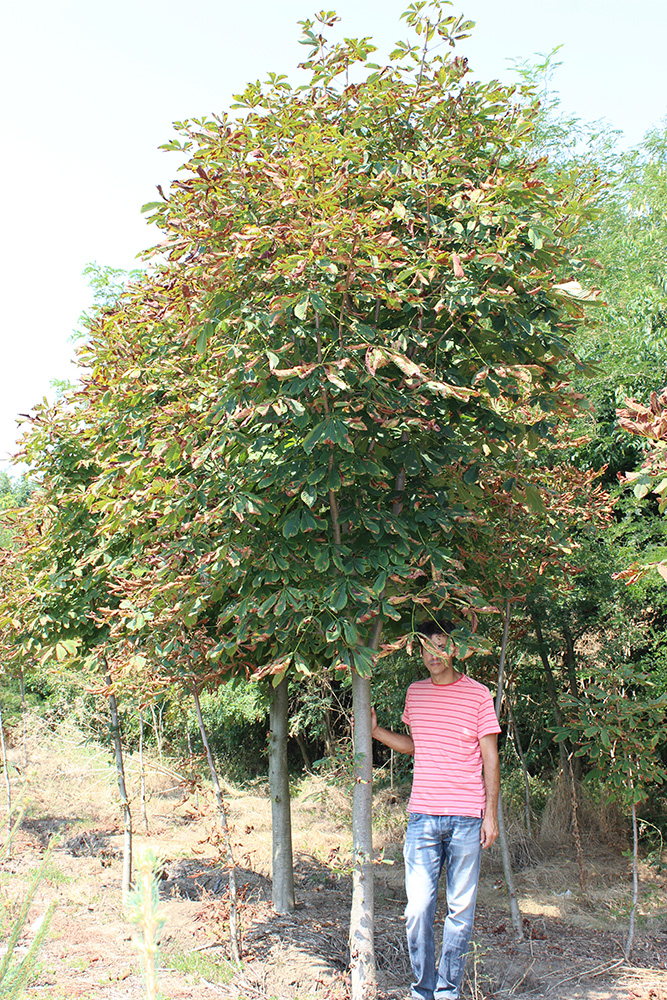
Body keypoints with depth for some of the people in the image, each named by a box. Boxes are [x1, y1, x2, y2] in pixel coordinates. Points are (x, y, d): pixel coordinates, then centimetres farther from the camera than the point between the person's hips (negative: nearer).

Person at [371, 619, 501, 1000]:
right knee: (418, 909, -2)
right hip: (423, 816, 3)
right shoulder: (415, 693, 10)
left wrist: (491, 814, -3)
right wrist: (376, 730, 11)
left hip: (467, 819, -2)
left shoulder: (479, 694, -1)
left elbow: (491, 759, 1)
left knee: (461, 909, 4)